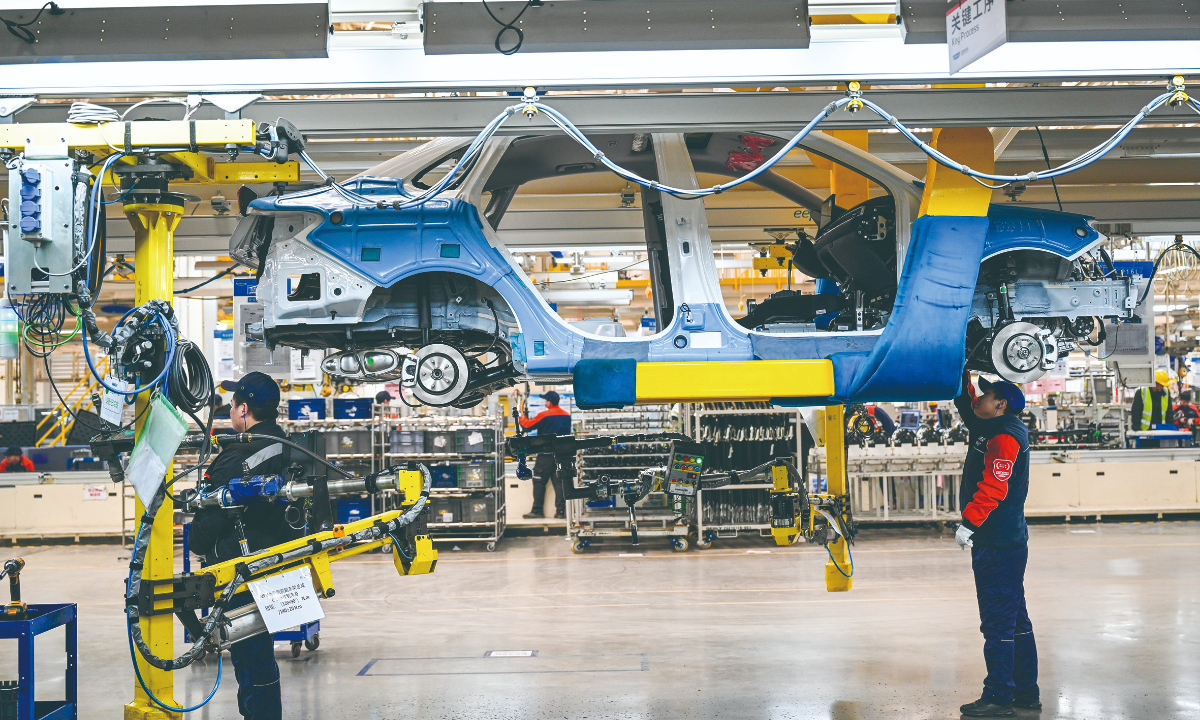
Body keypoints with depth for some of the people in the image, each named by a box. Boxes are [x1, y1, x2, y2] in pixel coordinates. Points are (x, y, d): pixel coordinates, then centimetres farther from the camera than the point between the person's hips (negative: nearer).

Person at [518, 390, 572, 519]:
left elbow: (528, 425, -5)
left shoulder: (544, 415, -12)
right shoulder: (567, 415, 6)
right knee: (559, 482, 6)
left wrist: (520, 417, 11)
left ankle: (537, 511, 5)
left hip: (546, 455, -5)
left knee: (539, 482, 4)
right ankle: (560, 511, 3)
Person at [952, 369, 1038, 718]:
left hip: (997, 545, -10)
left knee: (998, 622, -6)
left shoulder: (1004, 437, -16)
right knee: (1015, 620, 14)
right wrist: (961, 374, 20)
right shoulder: (988, 429, 14)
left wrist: (969, 522, -25)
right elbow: (965, 403, 30)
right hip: (1007, 542, 10)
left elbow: (993, 488, -26)